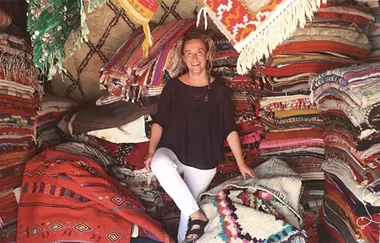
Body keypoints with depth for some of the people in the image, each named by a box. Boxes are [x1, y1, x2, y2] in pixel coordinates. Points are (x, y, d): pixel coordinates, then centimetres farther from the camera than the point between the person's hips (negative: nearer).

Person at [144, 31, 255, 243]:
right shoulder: (173, 86, -2)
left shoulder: (219, 90, -5)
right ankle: (197, 216, -24)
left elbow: (230, 129, -2)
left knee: (189, 205, 5)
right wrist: (151, 152, -10)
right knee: (159, 164, -34)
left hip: (203, 160, 0)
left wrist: (241, 164, -2)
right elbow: (159, 122, 2)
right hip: (172, 151, 0)